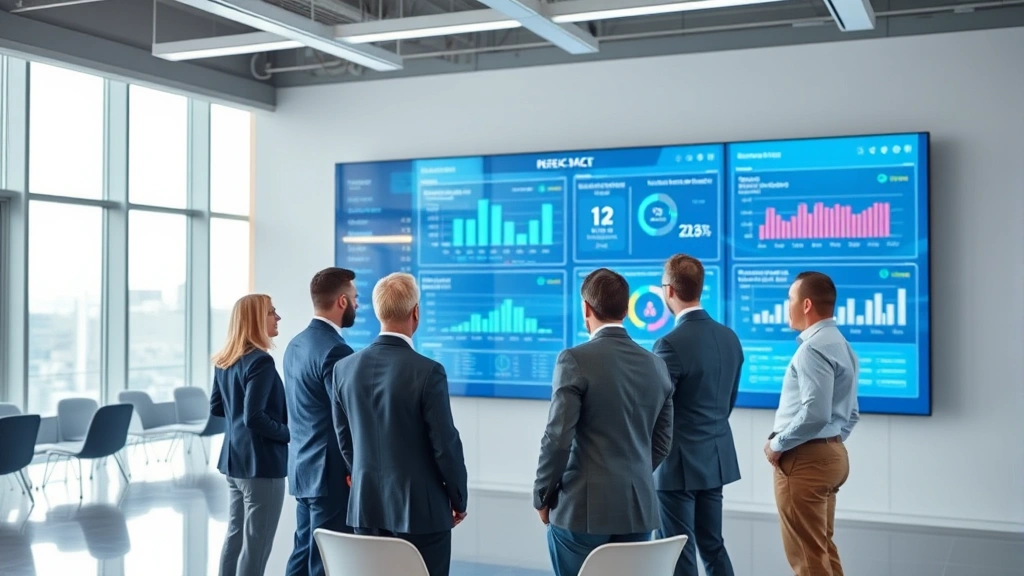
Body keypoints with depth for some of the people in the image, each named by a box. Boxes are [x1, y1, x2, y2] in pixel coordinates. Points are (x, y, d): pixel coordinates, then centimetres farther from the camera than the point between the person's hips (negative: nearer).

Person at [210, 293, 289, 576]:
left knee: (235, 536, 17)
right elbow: (254, 417, -25)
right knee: (256, 544, -1)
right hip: (261, 462, -9)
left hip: (234, 459, 9)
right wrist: (288, 433, -12)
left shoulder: (224, 360, 8)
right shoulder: (260, 361, -19)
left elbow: (216, 407, 17)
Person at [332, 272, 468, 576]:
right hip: (420, 509, -5)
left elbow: (345, 439, 8)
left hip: (366, 506, 5)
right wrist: (459, 498, 2)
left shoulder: (344, 368, -1)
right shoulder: (427, 372, -18)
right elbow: (445, 445, -13)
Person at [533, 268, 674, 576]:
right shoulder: (657, 365, 6)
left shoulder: (575, 360, -12)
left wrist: (542, 496, -1)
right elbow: (662, 443, 12)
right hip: (638, 508, 5)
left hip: (583, 508, -5)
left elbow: (558, 439, -14)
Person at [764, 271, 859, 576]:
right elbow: (851, 415, 19)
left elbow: (815, 413, -26)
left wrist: (777, 444, -15)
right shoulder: (841, 345, 15)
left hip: (805, 459, -10)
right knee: (823, 548, 17)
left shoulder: (813, 348, -17)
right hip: (831, 453, 10)